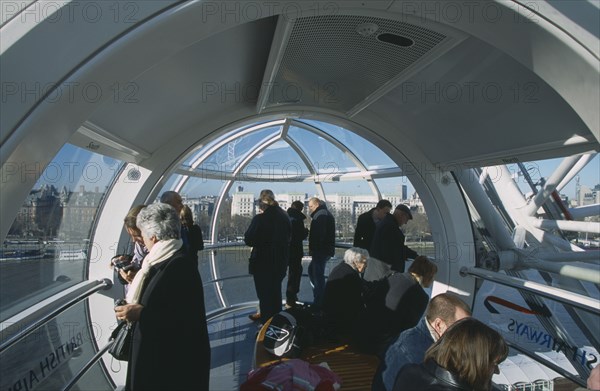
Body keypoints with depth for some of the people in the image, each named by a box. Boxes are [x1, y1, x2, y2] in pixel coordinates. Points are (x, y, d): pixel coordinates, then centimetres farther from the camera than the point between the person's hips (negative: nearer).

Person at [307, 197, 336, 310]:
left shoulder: (320, 215, -16)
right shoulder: (326, 214, 18)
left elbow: (318, 234, -23)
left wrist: (312, 248, -18)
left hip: (321, 250, -11)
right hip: (326, 249, 11)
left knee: (318, 275, -5)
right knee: (312, 270, 22)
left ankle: (318, 302, 2)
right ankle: (320, 297, 28)